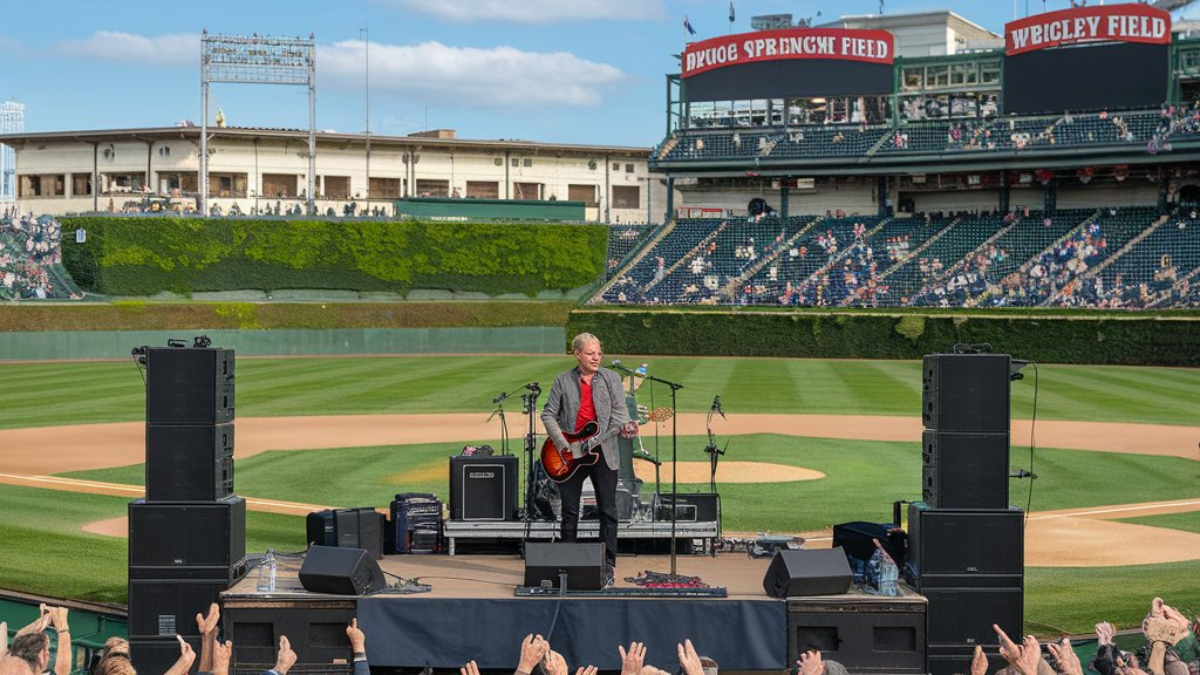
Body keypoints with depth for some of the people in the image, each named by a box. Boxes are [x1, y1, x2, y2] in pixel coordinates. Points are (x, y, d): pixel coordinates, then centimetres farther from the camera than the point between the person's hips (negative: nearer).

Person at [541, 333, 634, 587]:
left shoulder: (611, 378, 5)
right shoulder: (563, 380, 5)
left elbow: (619, 409, -3)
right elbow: (548, 414, 3)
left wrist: (623, 426, -24)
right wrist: (562, 443, -9)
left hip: (603, 453, 0)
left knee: (608, 511, -2)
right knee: (569, 512, 6)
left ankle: (608, 567, 4)